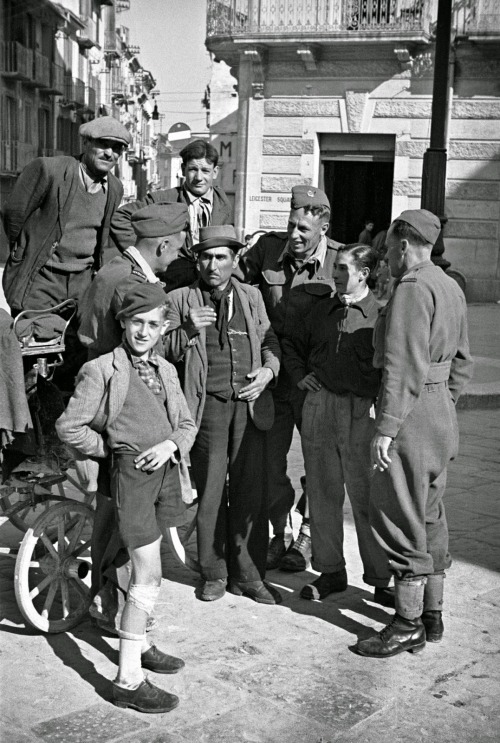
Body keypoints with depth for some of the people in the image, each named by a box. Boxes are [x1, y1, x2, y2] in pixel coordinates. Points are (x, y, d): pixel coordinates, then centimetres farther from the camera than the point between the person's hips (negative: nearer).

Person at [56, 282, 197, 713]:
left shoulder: (166, 370, 11)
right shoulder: (102, 370, -7)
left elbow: (187, 423, 16)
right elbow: (69, 427, -8)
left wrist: (171, 444, -4)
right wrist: (109, 449, -2)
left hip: (165, 470, 7)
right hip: (131, 471, -7)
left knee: (145, 570, 19)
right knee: (149, 575, -10)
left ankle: (138, 643, 36)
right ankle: (128, 679, -5)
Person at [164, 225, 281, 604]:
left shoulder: (252, 296, 15)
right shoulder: (180, 300, 7)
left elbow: (270, 340, 18)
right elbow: (166, 352, 4)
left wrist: (268, 368, -1)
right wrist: (187, 329, -14)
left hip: (249, 403, 2)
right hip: (208, 404, -2)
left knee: (251, 491, 2)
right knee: (210, 492, 2)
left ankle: (248, 575, 14)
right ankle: (214, 573, 17)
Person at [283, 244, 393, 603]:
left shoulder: (381, 314, -3)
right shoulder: (323, 310, 14)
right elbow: (292, 344, 28)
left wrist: (380, 398, -11)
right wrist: (299, 375, 15)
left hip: (362, 412, -5)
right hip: (319, 408, 5)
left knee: (367, 497, -1)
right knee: (323, 493, 10)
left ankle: (381, 578, 11)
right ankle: (330, 571, 23)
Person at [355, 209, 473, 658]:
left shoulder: (412, 290, -16)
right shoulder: (450, 288, 14)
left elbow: (404, 368, -23)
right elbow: (462, 362, 18)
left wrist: (386, 427, -23)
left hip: (412, 418, -10)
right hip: (441, 413, 10)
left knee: (401, 522, -2)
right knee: (429, 519, 16)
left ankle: (409, 625, 6)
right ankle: (433, 616, 25)